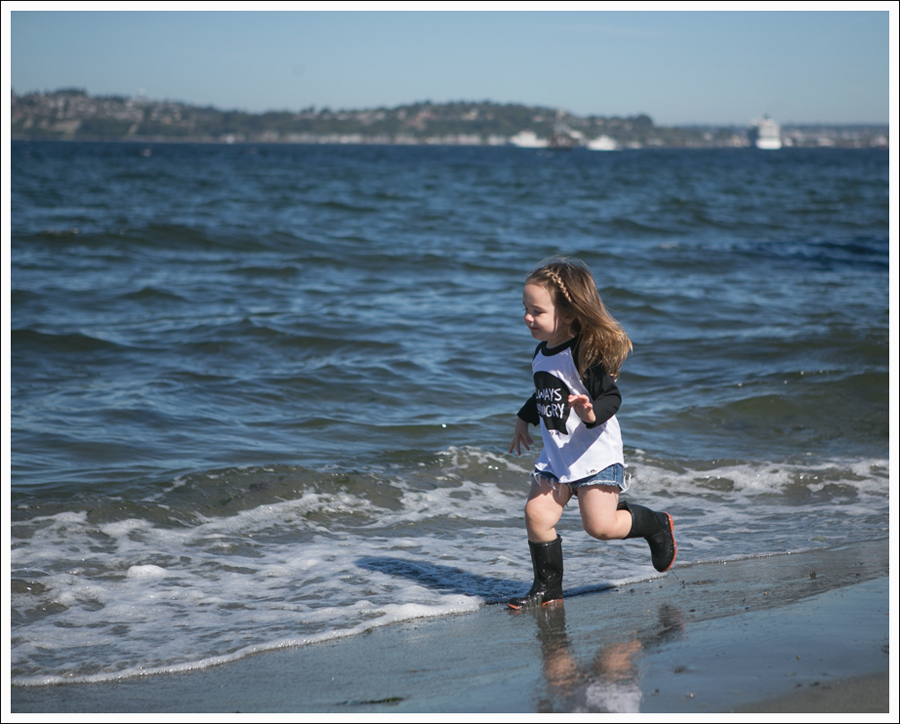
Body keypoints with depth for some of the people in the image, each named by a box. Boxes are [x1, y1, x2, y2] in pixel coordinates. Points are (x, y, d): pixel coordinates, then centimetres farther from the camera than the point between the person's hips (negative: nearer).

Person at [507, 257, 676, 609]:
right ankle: (548, 587, 8)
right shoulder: (542, 353, 8)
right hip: (555, 456, 7)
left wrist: (593, 413, -40)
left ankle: (656, 525, 21)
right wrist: (525, 418, 34)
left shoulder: (587, 353, -18)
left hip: (595, 454, -7)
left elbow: (611, 396, -21)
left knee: (600, 526, -7)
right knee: (537, 514, -5)